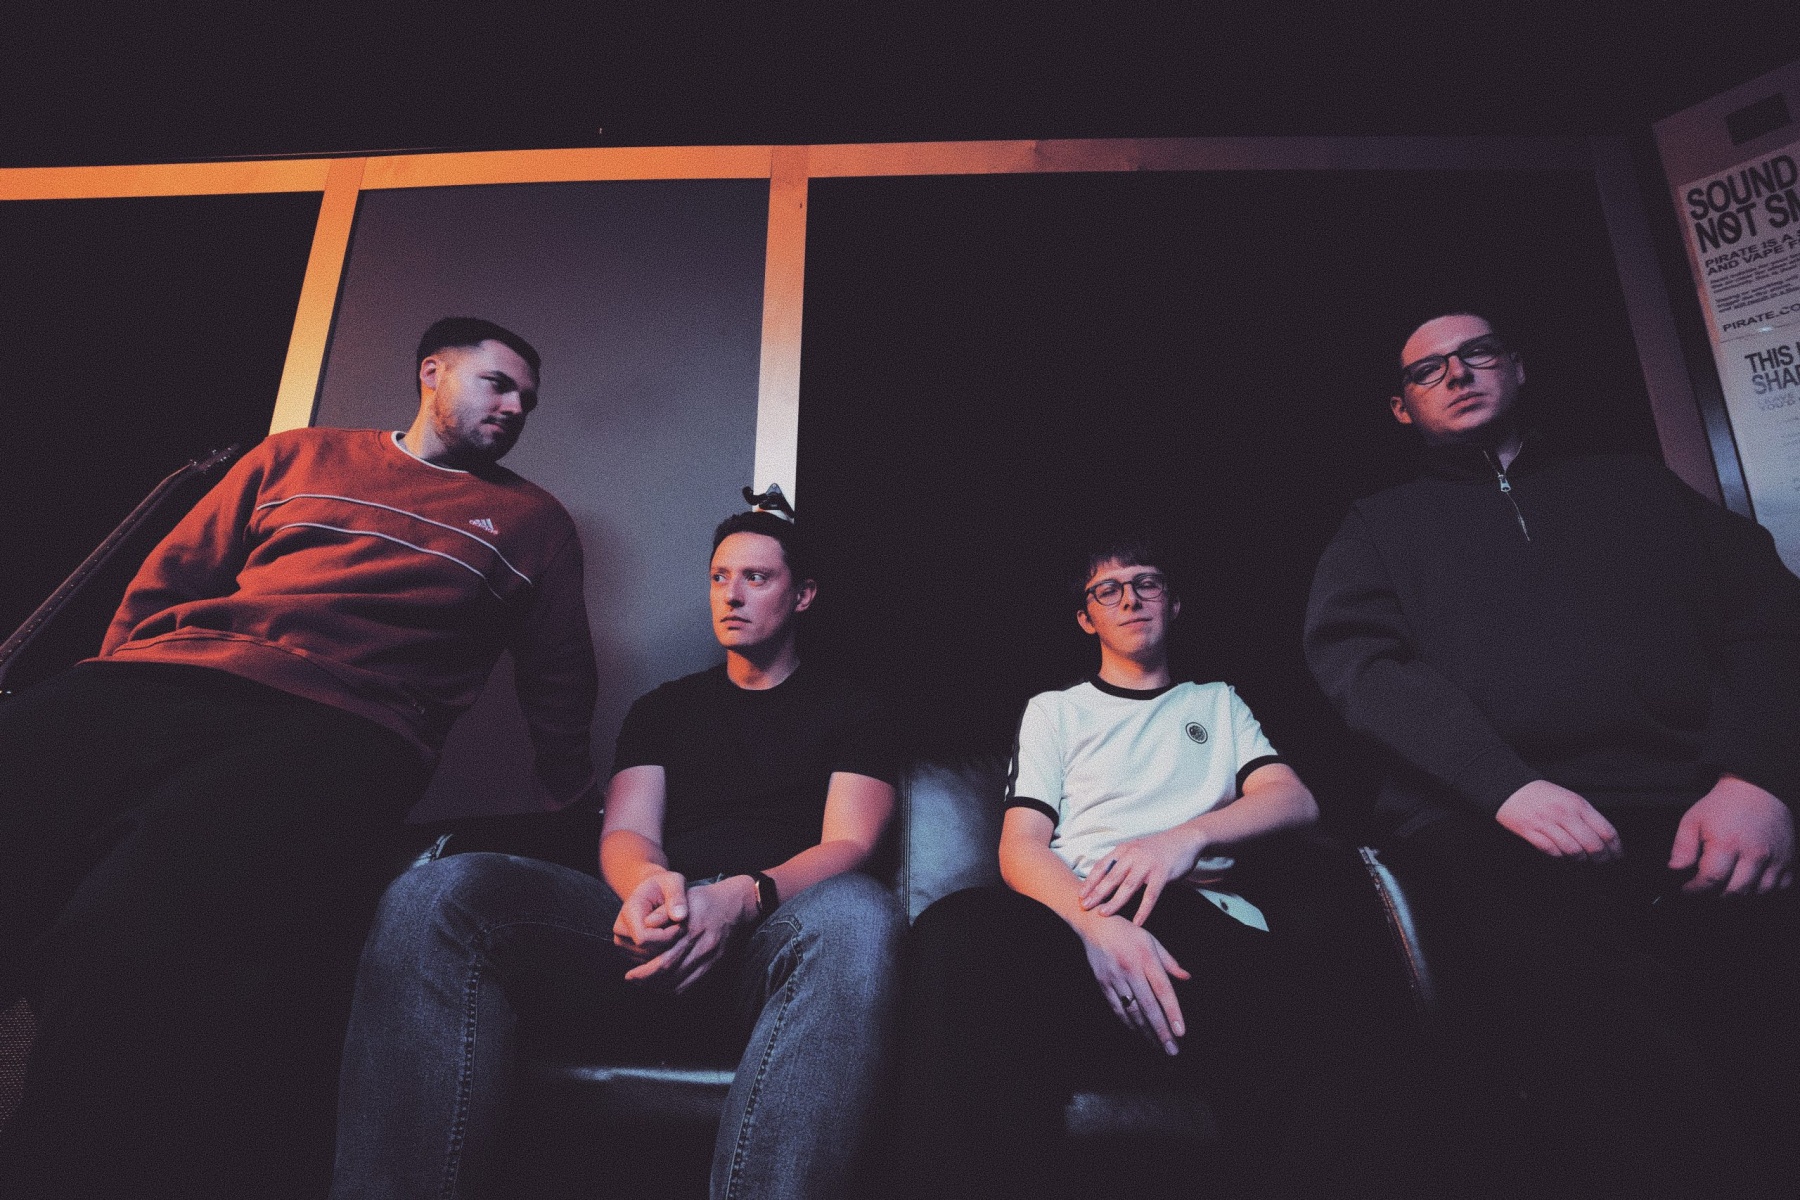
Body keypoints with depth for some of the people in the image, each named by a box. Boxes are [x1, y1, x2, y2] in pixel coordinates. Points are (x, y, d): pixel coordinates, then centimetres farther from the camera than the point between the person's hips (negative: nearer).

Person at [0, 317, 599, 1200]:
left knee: (137, 932, -32)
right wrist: (105, 698, 12)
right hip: (166, 680, 3)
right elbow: (169, 578, 24)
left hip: (344, 727, -2)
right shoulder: (298, 455, 27)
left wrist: (569, 796, 22)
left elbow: (558, 681, 24)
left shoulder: (534, 522, 22)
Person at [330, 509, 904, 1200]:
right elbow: (625, 835, 11)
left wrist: (743, 897, -22)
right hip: (657, 932, 3)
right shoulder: (663, 708, 25)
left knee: (858, 915, -40)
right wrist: (652, 882, -17)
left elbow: (848, 846, 1)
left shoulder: (851, 713, 16)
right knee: (439, 891, -23)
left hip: (767, 938, -2)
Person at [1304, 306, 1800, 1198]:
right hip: (1488, 826, -2)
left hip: (1694, 819, 2)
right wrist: (1507, 785, -14)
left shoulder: (1633, 484, 27)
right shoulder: (1380, 526, 21)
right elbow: (1354, 657, 2)